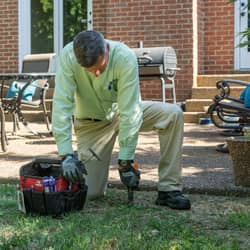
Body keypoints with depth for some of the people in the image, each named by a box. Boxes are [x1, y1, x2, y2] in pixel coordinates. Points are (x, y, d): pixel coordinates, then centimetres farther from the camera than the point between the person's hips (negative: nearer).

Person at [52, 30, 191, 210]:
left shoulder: (125, 57, -31)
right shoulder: (68, 57, -28)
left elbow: (130, 112, -30)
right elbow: (62, 105, -30)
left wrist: (125, 161, -29)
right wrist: (67, 155, -38)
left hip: (121, 112, 1)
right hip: (91, 123, 0)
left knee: (173, 114, -26)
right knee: (90, 192, -12)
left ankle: (169, 190, -18)